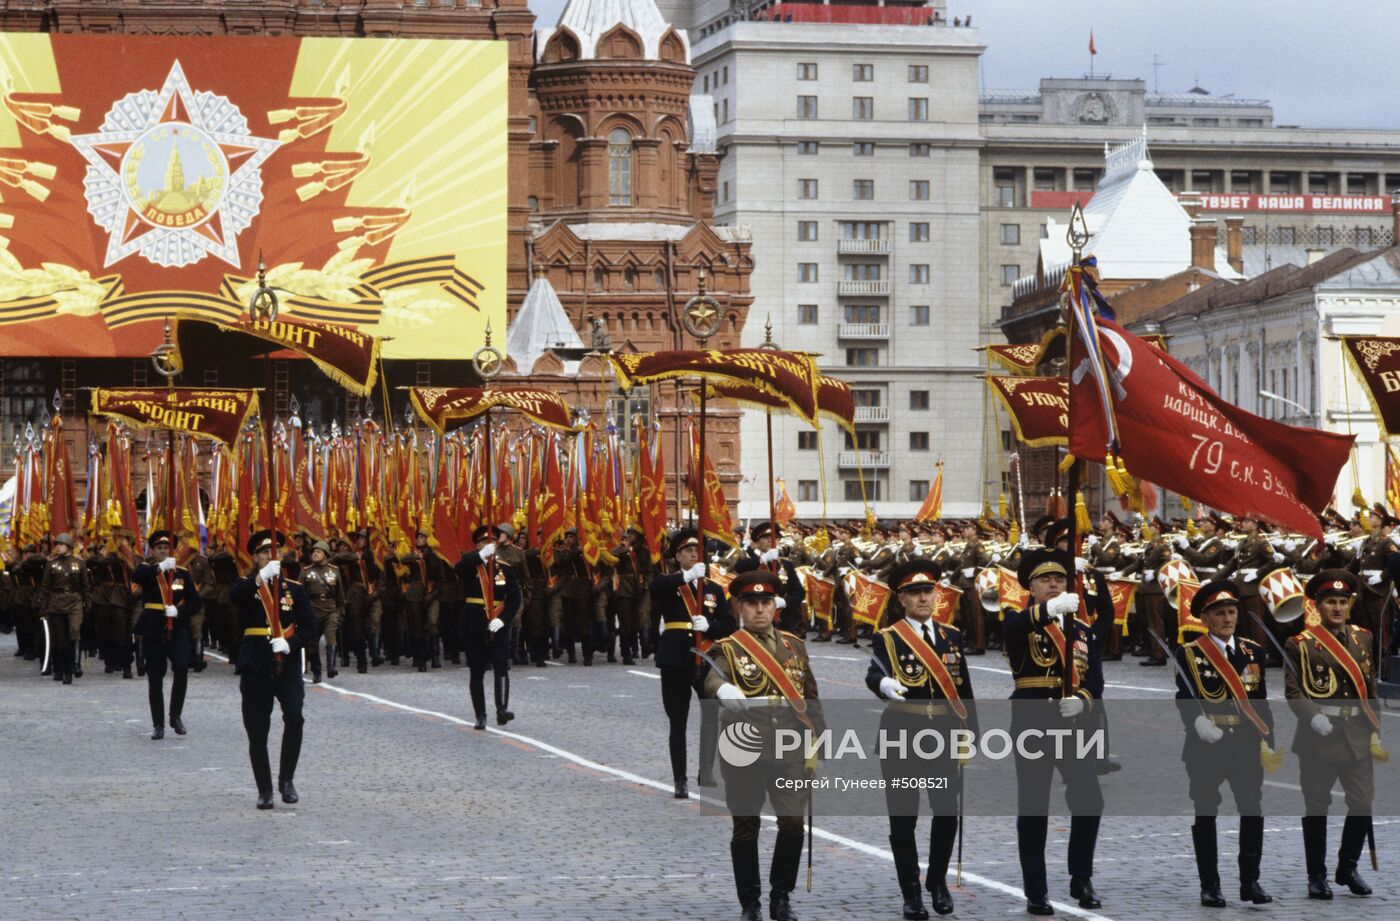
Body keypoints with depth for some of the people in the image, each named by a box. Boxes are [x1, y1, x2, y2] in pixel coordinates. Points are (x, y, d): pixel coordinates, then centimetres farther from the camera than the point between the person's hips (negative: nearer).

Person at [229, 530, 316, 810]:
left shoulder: (294, 589, 10)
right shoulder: (247, 585, 6)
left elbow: (309, 628, 5)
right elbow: (234, 597, -19)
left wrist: (289, 643, -14)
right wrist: (261, 576, -34)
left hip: (287, 663, 0)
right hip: (255, 666, 0)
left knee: (294, 717, -20)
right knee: (257, 730, 1)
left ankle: (286, 779, -5)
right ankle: (264, 790, 13)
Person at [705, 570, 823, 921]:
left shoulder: (794, 645, 13)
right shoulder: (727, 649, 0)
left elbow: (810, 697, 17)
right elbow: (712, 678, -22)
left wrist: (815, 739, 9)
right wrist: (726, 691, -45)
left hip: (789, 751, 2)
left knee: (793, 824, -6)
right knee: (746, 828, 3)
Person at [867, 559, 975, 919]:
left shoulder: (952, 635, 8)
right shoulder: (888, 638, -5)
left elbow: (963, 686, 11)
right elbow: (874, 674, -24)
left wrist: (970, 729, 7)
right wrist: (885, 684, -47)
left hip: (943, 731, 3)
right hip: (902, 732, -3)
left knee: (947, 811, 0)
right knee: (903, 816, 1)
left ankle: (938, 883, 20)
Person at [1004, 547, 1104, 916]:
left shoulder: (1083, 629, 13)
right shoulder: (1021, 625, 1)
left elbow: (1095, 679, 6)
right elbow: (1010, 629, -25)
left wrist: (1082, 700, -16)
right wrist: (1049, 609, -43)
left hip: (1073, 724, 3)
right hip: (1032, 725, -3)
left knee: (1090, 801, -9)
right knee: (1033, 809, -1)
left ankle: (1081, 879, 6)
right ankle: (1035, 893, 6)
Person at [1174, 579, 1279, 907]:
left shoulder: (1253, 652, 11)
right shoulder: (1189, 653, 1)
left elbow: (1260, 700, 12)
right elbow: (1184, 698, -8)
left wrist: (1267, 741, 7)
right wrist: (1199, 722, -27)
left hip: (1246, 745, 3)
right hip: (1206, 745, -3)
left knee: (1253, 812, -3)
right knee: (1206, 815, 1)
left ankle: (1250, 882, 5)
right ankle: (1209, 885, 7)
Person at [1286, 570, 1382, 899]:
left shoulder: (1363, 638, 11)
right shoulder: (1301, 643, -2)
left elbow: (1371, 687, 14)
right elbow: (1292, 689, -6)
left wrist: (1375, 731, 9)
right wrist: (1313, 716, -20)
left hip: (1357, 734, 4)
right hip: (1318, 734, -4)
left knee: (1363, 804, 1)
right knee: (1317, 807, 3)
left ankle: (1348, 868, 19)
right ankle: (1317, 876, 12)